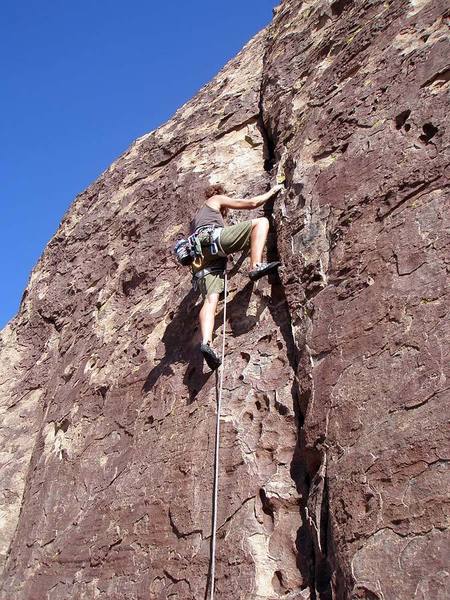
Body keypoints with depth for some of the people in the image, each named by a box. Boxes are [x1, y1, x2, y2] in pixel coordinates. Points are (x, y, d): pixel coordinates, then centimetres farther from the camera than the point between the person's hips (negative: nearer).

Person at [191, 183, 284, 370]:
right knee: (261, 221, -1)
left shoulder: (197, 217, 46)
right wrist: (272, 191, 39)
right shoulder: (216, 199, 27)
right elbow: (252, 203, 25)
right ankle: (256, 266, -27)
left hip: (200, 258, 6)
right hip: (212, 237, -6)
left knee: (210, 300, -13)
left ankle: (206, 342, -37)